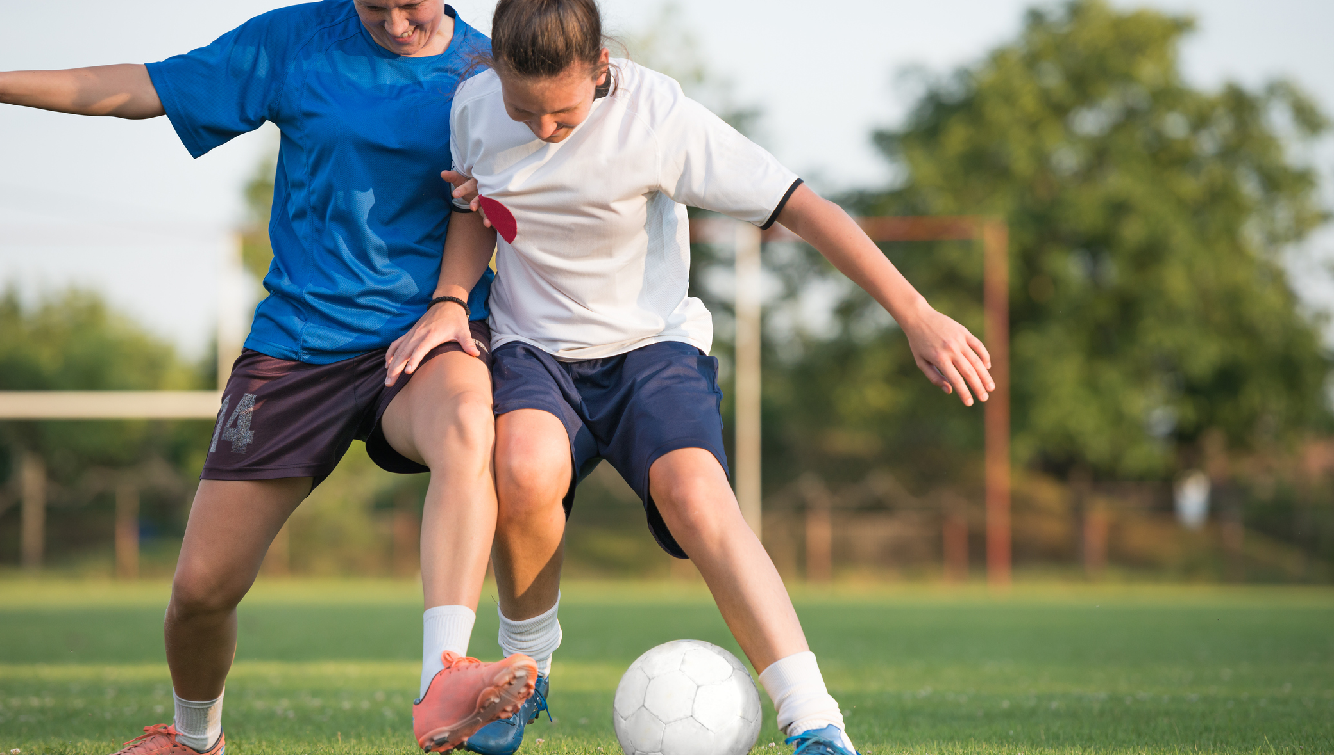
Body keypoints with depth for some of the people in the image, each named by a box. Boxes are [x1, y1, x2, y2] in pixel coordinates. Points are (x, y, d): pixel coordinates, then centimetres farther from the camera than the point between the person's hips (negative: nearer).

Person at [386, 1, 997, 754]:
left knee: (693, 492, -32)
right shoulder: (473, 108, -7)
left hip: (652, 344, -2)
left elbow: (802, 206, -18)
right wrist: (448, 302, -3)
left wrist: (918, 317, -19)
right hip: (535, 348, 2)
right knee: (525, 470, -33)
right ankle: (526, 671, -5)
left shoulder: (659, 118, -20)